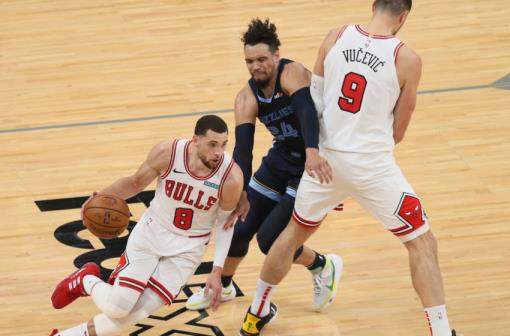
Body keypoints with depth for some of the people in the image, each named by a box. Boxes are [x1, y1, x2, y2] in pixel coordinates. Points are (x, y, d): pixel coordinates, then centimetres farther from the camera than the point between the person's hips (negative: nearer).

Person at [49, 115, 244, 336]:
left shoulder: (231, 178, -23)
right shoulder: (166, 153, -22)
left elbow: (225, 222, -5)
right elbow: (136, 183, -1)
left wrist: (217, 270, -10)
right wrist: (101, 197, -17)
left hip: (187, 249, 0)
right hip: (151, 234, 0)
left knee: (137, 312, -7)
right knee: (116, 308, -10)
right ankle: (85, 281, 25)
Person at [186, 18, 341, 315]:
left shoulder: (292, 73, -25)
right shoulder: (247, 98, -8)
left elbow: (307, 111, -44)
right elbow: (243, 148, -17)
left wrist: (312, 152, -61)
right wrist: (240, 193, -31)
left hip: (316, 161, -6)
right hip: (282, 158, 6)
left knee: (270, 238, -14)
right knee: (240, 227, 8)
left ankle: (324, 267, 14)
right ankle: (223, 286, 36)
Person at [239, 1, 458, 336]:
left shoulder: (336, 38, -2)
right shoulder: (407, 59, -10)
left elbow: (314, 99, 6)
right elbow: (397, 132, -1)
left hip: (326, 158, 4)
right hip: (373, 166, -4)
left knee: (295, 231, 25)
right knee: (422, 243, 9)